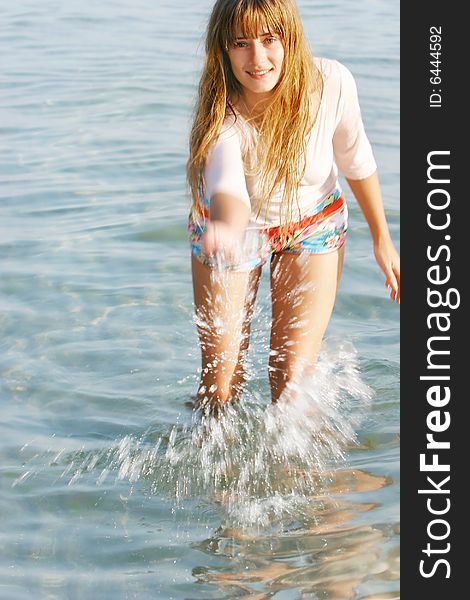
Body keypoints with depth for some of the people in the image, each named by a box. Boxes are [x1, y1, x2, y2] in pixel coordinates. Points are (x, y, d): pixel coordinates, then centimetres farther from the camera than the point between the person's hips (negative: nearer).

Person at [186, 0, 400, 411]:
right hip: (234, 226, -1)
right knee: (219, 381, 5)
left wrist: (382, 239, 1)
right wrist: (224, 231, -74)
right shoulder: (221, 115, -33)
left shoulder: (332, 83, -27)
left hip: (312, 226, 1)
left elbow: (356, 160, -9)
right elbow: (227, 186, -51)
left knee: (292, 377, -6)